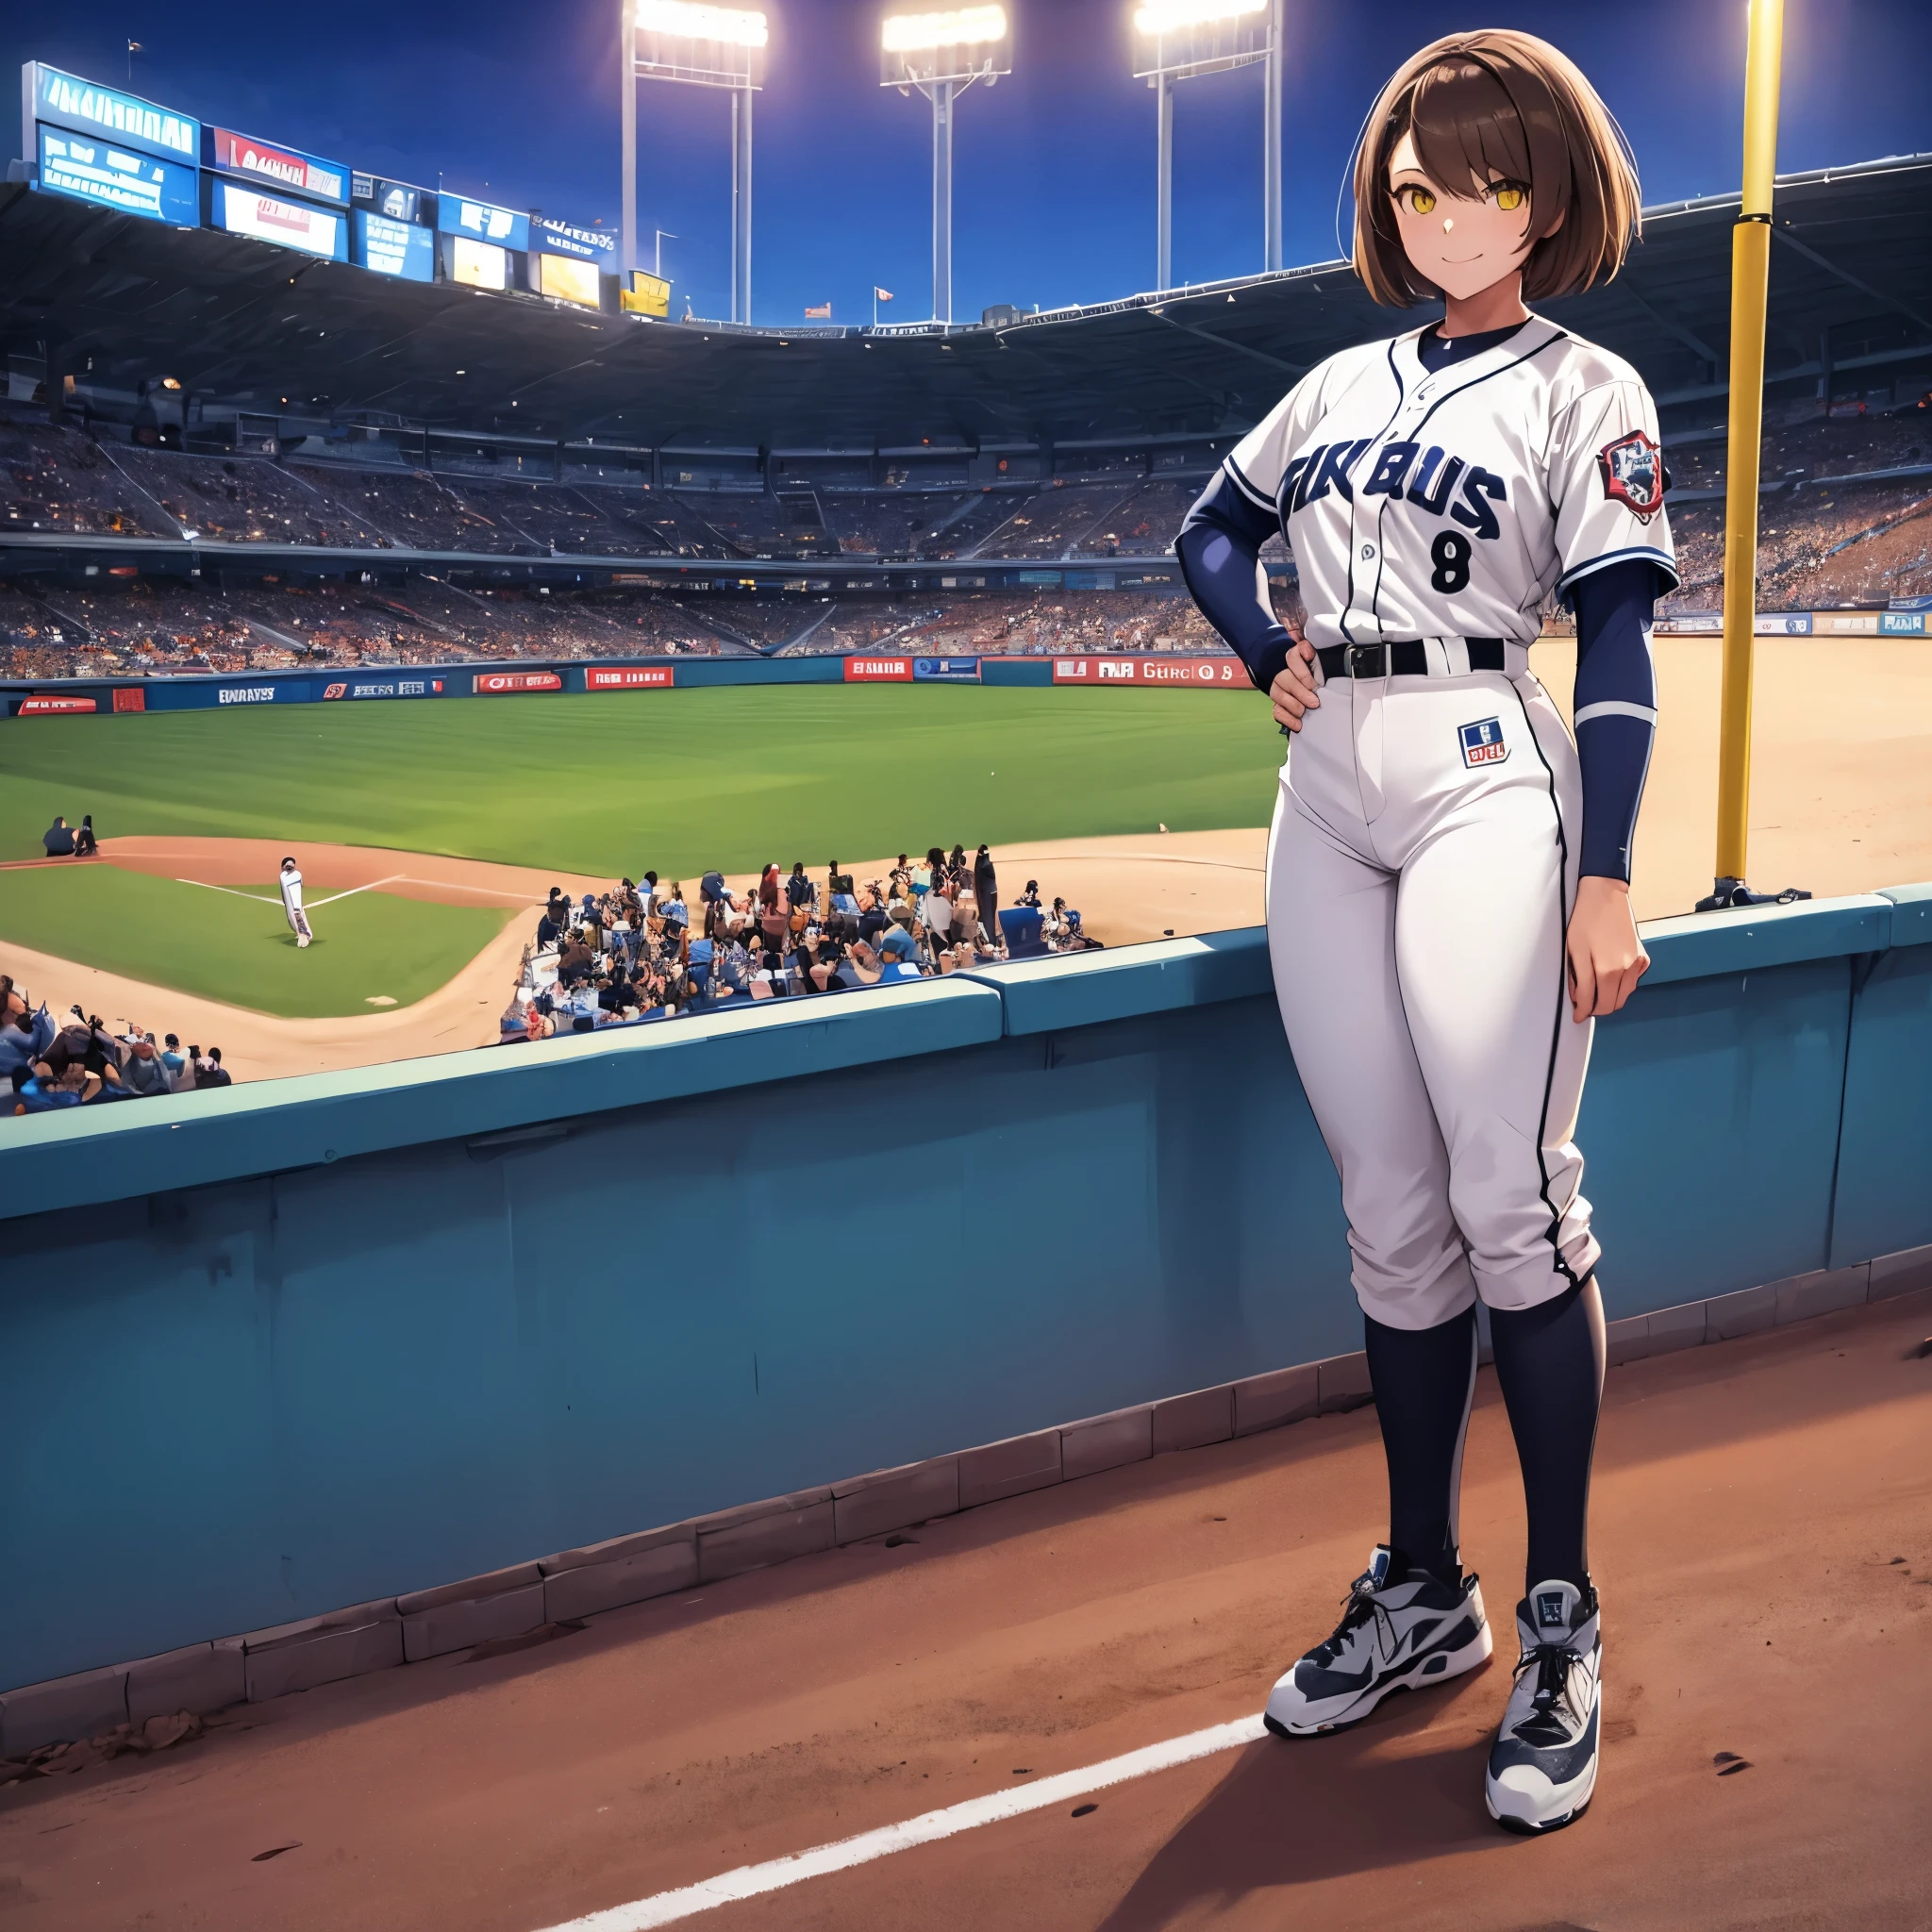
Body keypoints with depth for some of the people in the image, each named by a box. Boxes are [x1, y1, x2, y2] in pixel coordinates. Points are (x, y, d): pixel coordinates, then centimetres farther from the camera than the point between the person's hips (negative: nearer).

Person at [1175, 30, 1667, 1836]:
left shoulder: (1587, 391, 4)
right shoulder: (1341, 381, 19)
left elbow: (1615, 647, -5)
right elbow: (1212, 532, 28)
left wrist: (1604, 877, -14)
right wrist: (1270, 656, 7)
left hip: (1487, 780, -5)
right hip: (1326, 796, 5)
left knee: (1513, 1207, -10)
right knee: (1392, 1219, 7)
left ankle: (1560, 1625, 2)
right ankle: (1421, 1594, 18)